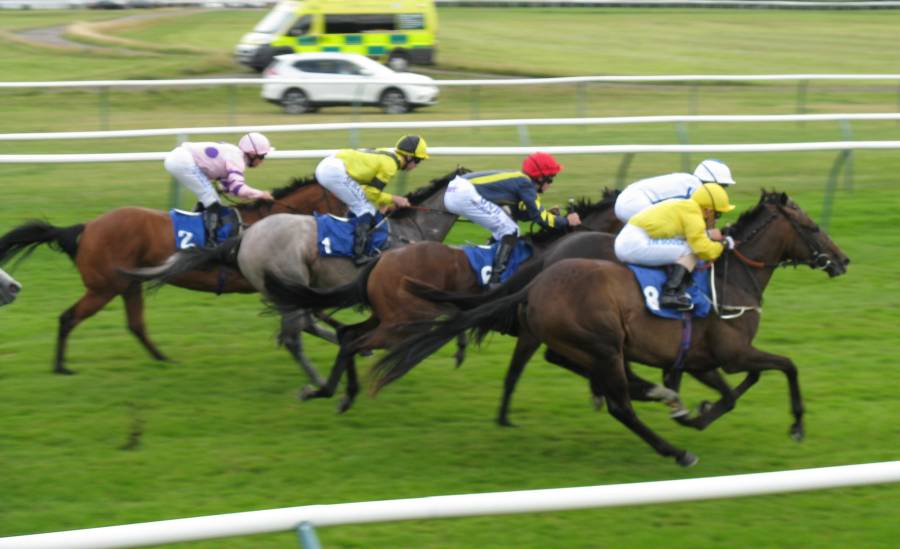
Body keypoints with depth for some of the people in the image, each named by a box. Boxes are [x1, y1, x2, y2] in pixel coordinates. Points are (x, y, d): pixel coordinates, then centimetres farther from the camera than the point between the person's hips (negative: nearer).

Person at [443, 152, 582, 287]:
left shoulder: (517, 179, 21)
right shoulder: (525, 185, -4)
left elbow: (519, 213, 30)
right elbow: (540, 218, -2)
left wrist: (550, 214, 24)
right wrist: (566, 221, 10)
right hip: (465, 195, -9)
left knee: (501, 229, 23)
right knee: (510, 231, -2)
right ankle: (495, 280, -7)